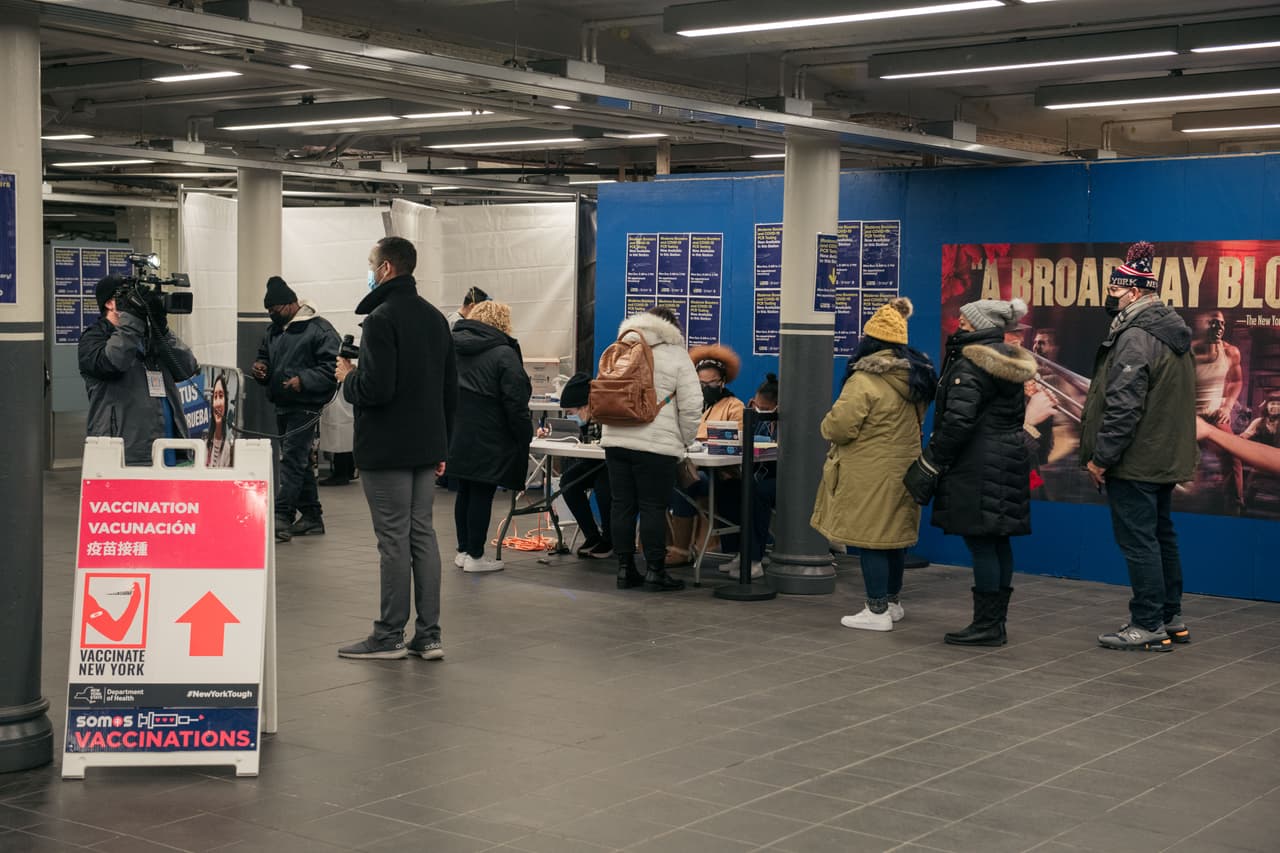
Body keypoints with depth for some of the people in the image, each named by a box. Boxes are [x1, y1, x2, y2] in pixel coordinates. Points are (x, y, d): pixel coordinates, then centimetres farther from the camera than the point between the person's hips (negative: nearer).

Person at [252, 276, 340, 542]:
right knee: (300, 461, 13)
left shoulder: (319, 329, -11)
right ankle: (311, 516, 21)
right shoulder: (274, 331, 15)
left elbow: (332, 366, -17)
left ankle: (281, 517, -15)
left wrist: (303, 380, -24)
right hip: (282, 406, 9)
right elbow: (265, 356, 27)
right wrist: (260, 368, 4)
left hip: (305, 406, -9)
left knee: (292, 459, -13)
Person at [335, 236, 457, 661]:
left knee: (394, 540, -3)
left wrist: (348, 377, -2)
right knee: (423, 536, 10)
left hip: (386, 450, -8)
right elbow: (450, 390, 16)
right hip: (426, 448, 8)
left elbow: (376, 389, -23)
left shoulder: (381, 319, -14)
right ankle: (429, 635, 12)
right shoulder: (436, 318, 13)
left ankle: (390, 636, 4)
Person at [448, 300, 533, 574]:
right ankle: (475, 556, 4)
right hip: (487, 441, -7)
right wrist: (525, 436, -6)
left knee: (464, 492, 14)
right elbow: (515, 403, -15)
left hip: (456, 437, 7)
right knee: (482, 495, 0)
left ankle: (463, 551, 21)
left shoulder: (453, 348, 10)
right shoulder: (504, 354, -12)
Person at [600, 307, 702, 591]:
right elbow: (691, 405, -5)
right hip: (656, 444, -5)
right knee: (653, 508, -1)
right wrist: (686, 440, 7)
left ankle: (625, 568, 13)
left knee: (623, 505, 8)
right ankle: (655, 572, 2)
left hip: (615, 439, 5)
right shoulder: (676, 356, 2)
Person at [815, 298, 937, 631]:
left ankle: (877, 611, 1)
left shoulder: (865, 381, -18)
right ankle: (892, 602, 29)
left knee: (870, 539, -1)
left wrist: (828, 426, 2)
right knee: (895, 536, 17)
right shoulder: (915, 376, 6)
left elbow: (839, 426, -19)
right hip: (904, 467, 8)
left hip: (870, 475, -8)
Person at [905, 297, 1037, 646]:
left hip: (978, 466, -10)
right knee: (998, 542, 11)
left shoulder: (970, 365, -15)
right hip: (1010, 458, 10)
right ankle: (996, 622, 17)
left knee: (980, 543, -6)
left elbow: (957, 422, -20)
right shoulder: (1009, 360, 15)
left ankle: (986, 626, -3)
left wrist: (928, 464, -13)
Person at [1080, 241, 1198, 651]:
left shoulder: (1135, 338, -19)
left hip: (1134, 462, -10)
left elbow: (1122, 406, -24)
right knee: (1161, 535, 17)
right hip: (1165, 459, 10)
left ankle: (1148, 626, -1)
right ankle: (1171, 618, 25)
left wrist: (1101, 457, -18)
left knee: (1138, 541, -4)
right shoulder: (1172, 333, 13)